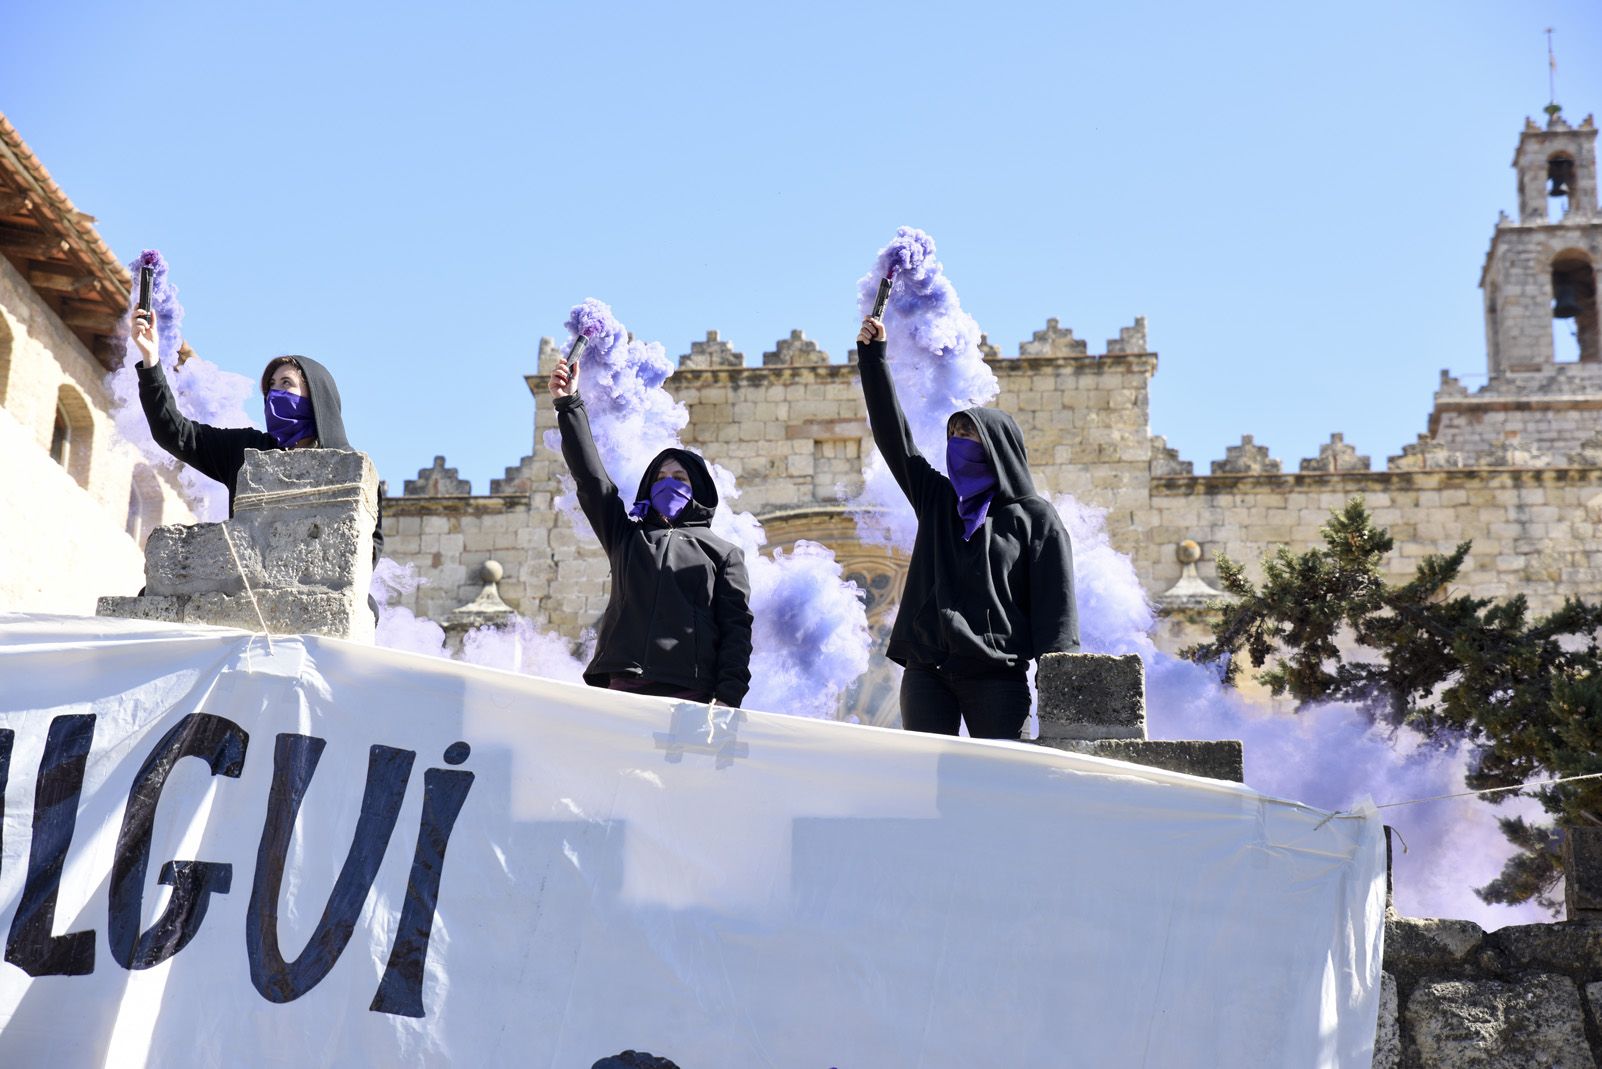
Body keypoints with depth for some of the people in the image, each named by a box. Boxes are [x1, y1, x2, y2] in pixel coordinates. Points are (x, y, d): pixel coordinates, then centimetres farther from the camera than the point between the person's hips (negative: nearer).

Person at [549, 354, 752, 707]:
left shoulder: (723, 553, 19)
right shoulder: (627, 535, 26)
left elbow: (737, 625, 9)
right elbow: (590, 476, 17)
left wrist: (728, 695, -5)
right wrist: (569, 404, 11)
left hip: (689, 691, -2)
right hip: (625, 687, 2)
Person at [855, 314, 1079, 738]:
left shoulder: (1036, 518, 5)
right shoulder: (936, 499, 17)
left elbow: (1056, 604, -1)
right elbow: (893, 435, 12)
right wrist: (873, 356, 5)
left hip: (996, 675, -4)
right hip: (926, 671, 4)